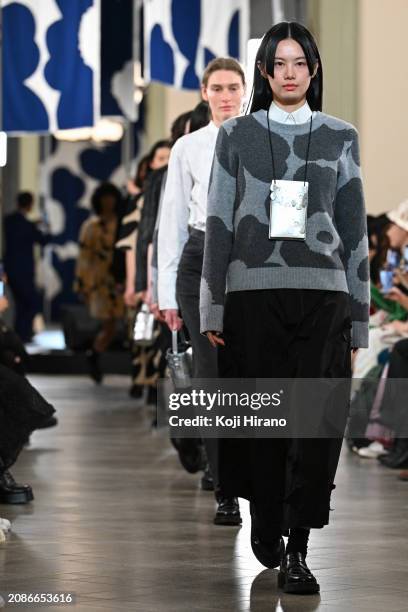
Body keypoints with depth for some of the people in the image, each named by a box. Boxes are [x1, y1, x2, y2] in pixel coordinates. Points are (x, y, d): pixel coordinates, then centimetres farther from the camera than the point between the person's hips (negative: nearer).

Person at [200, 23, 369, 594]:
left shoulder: (340, 137, 10)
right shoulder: (237, 135, 8)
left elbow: (354, 227, 10)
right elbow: (219, 222, 7)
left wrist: (357, 315, 7)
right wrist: (212, 307, 2)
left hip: (322, 292, 0)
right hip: (253, 291, 0)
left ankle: (296, 549, -8)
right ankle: (266, 525, 20)